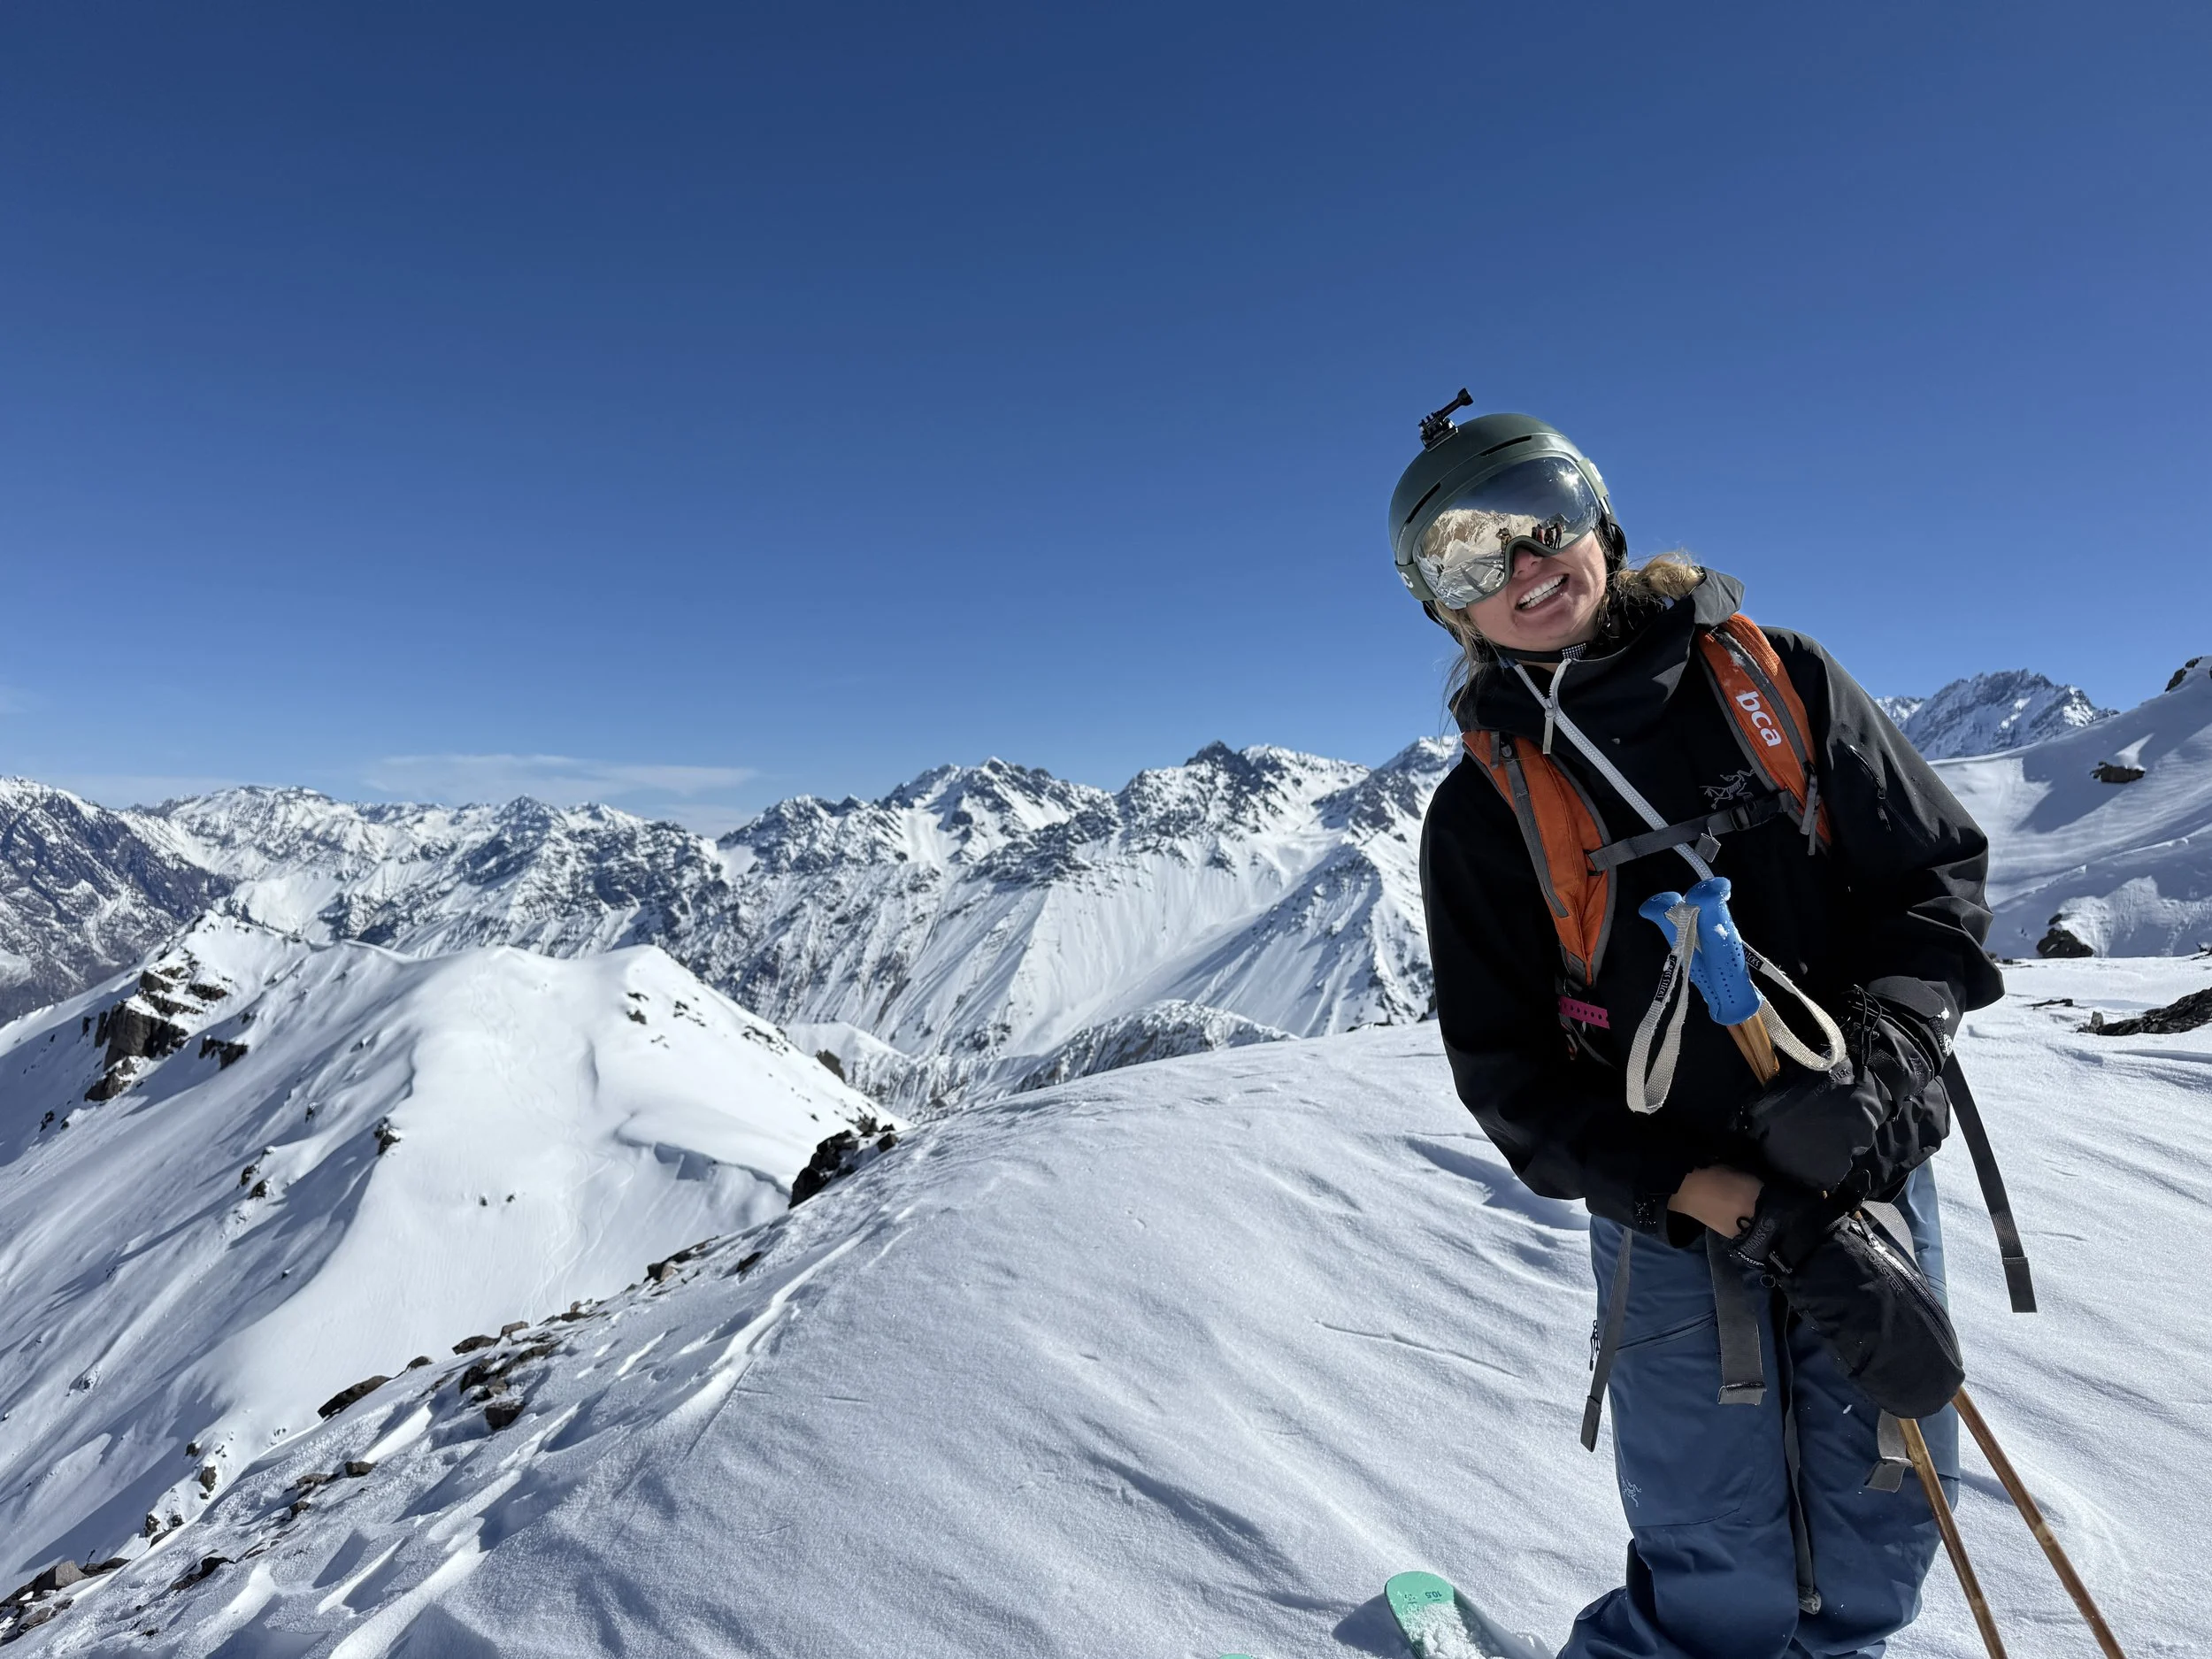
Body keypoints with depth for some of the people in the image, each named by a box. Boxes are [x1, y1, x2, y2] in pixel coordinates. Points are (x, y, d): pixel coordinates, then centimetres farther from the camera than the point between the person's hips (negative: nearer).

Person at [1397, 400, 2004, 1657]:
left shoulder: (1776, 676, -2)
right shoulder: (1482, 816, -9)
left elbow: (1938, 867, 2)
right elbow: (1516, 1082, -9)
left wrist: (1889, 1051, -16)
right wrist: (1754, 1213, -17)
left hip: (1877, 1187, 3)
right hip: (1679, 1228, -3)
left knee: (1880, 1550, 19)